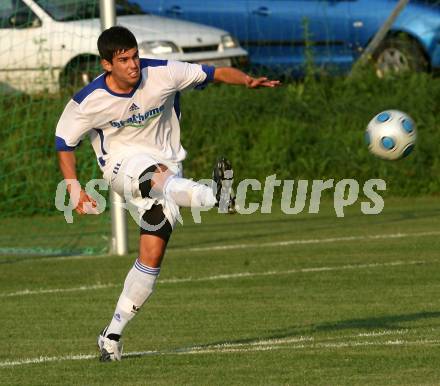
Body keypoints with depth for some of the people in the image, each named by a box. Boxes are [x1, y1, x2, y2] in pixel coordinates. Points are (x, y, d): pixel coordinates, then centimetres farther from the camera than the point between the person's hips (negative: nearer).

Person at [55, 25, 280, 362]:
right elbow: (65, 143, 1)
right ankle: (214, 197, -70)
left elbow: (215, 73, -6)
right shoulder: (88, 102, -12)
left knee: (152, 253, -8)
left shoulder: (162, 74, -12)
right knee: (157, 175, -40)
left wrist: (248, 81, -25)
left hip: (167, 163, 2)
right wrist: (74, 187, -12)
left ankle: (113, 334, 1)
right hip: (122, 163, -2)